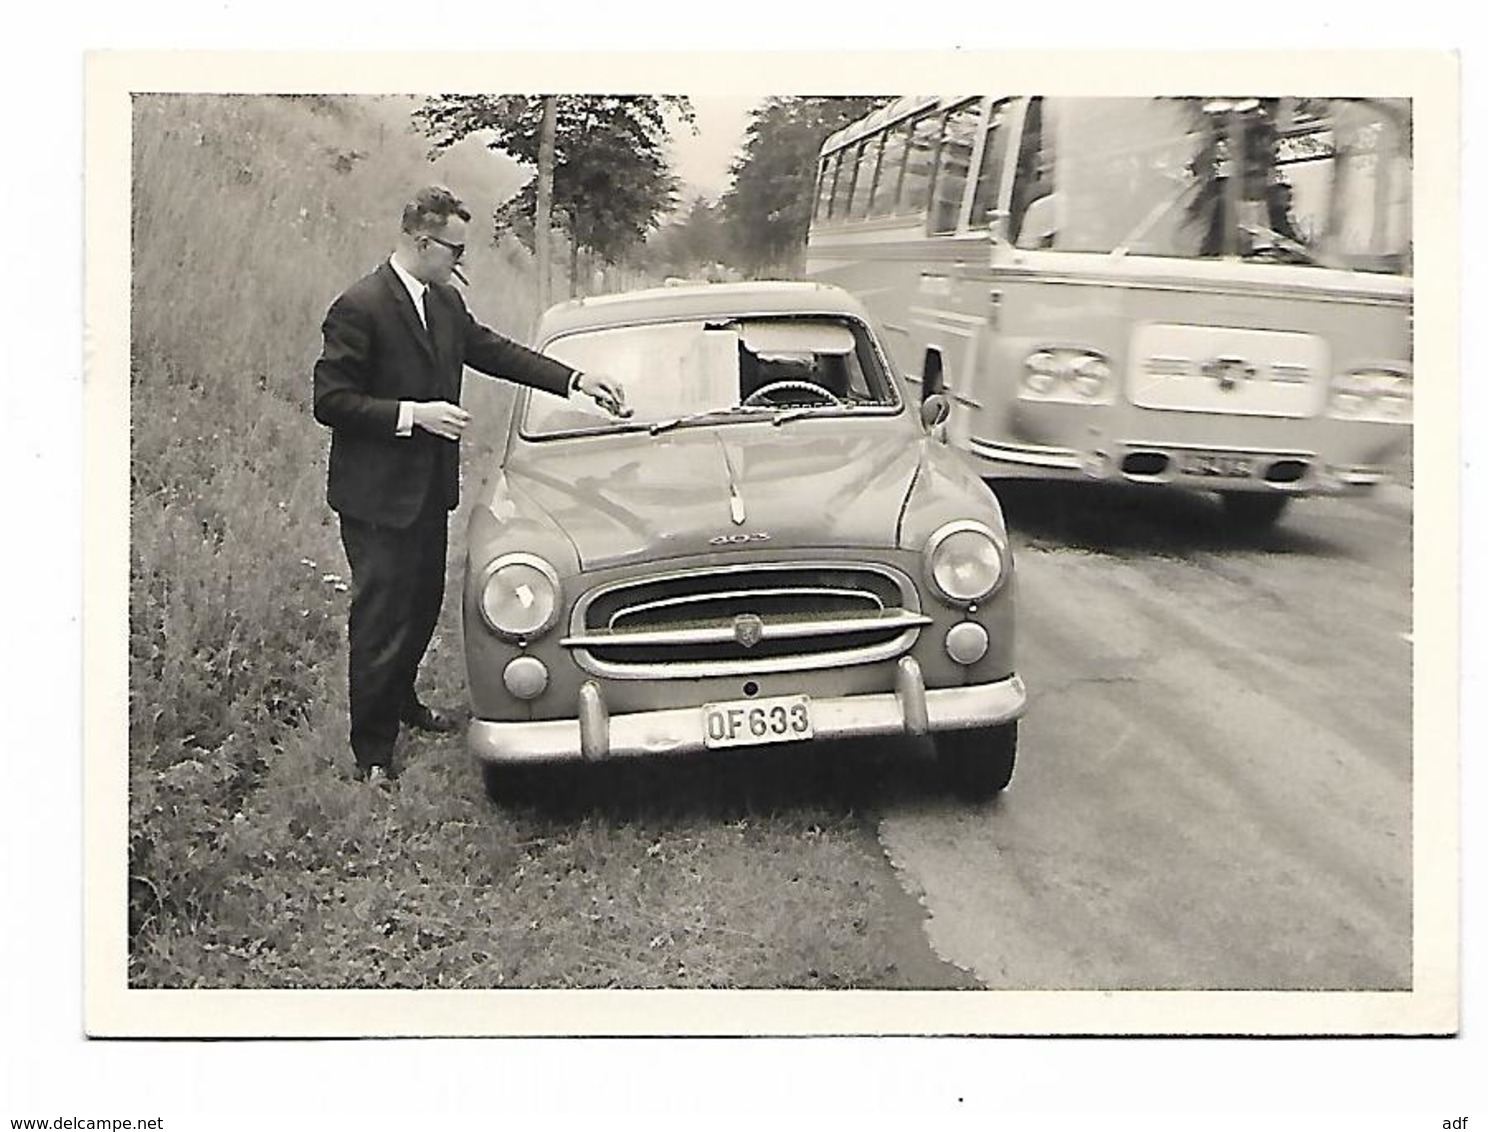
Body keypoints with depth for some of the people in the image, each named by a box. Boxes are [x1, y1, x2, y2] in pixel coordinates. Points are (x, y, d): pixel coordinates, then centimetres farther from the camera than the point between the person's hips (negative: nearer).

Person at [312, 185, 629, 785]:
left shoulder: (445, 302, 7)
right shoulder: (358, 307, -17)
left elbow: (494, 350, 13)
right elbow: (330, 401, -17)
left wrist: (576, 380, 6)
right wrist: (412, 414, -23)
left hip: (429, 487, 8)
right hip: (377, 494, -8)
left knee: (424, 603, 20)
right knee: (381, 617, -2)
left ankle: (400, 701, 42)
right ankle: (372, 751, 9)